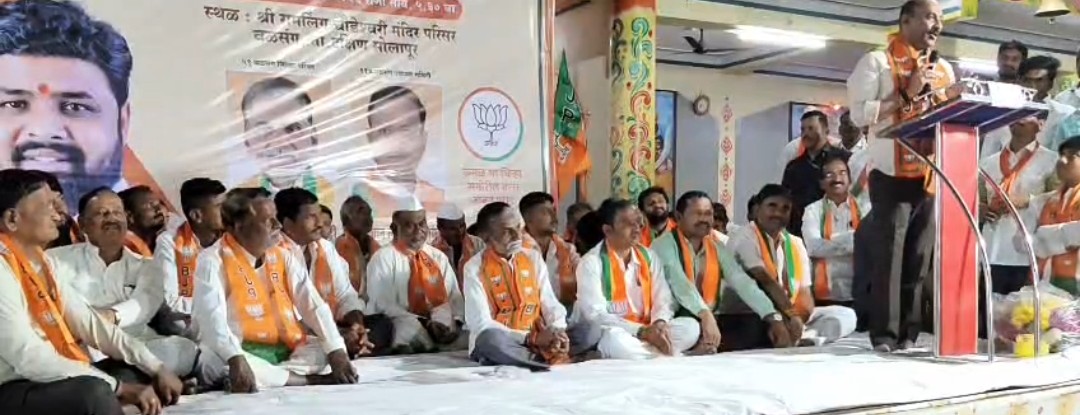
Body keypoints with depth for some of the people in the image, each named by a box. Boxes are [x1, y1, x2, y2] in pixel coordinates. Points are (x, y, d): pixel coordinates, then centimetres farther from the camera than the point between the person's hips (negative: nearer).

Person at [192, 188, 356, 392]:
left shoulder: (283, 258, 8)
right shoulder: (213, 260, -9)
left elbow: (314, 307, 2)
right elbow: (213, 318, -24)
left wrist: (337, 352, -13)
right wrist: (237, 360, -41)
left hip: (284, 352, 6)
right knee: (218, 363, -35)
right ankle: (310, 381, -28)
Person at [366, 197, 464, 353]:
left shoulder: (438, 257, 16)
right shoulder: (383, 258, 1)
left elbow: (454, 296, 7)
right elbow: (384, 306, -10)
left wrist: (455, 322, -15)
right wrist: (425, 324, -19)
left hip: (444, 327, 4)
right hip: (407, 334, -4)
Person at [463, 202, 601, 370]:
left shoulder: (533, 257, 7)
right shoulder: (475, 268, -7)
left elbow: (550, 304, 5)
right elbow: (481, 325, -15)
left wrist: (558, 332, -18)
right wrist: (533, 338, -22)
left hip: (539, 341, 4)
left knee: (591, 329, -15)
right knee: (489, 338, -39)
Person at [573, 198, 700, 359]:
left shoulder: (649, 257, 9)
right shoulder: (591, 262, -10)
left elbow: (663, 300, 5)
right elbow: (595, 314, -19)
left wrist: (660, 323, -19)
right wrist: (641, 331, -26)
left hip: (647, 332, 6)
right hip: (603, 335, -6)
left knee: (691, 326, -13)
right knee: (615, 339, -39)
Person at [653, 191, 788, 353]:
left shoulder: (717, 247, 9)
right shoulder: (665, 245, -9)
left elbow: (742, 282, -2)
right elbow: (679, 282, -26)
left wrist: (772, 318, -15)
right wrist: (705, 314, -42)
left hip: (711, 320, 6)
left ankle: (708, 346, -21)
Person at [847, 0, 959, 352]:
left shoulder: (944, 69, 18)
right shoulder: (877, 61, 0)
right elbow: (859, 113, -11)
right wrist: (906, 96, -14)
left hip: (933, 177, 6)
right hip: (893, 176, -5)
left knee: (920, 258, 6)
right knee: (888, 256, -6)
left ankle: (910, 334, 12)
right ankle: (885, 335, 0)